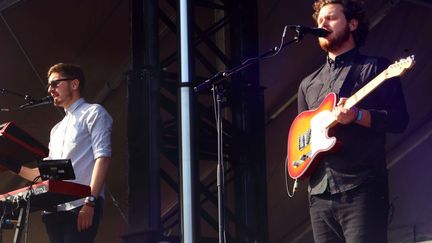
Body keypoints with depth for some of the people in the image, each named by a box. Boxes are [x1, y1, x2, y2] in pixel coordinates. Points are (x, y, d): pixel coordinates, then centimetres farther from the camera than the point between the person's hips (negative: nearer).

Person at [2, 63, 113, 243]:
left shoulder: (93, 113, 6)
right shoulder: (57, 130, 29)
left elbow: (103, 157, -8)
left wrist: (90, 202, -19)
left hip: (80, 206, -7)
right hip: (55, 210, 7)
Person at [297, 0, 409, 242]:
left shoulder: (376, 68, 4)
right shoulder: (308, 84, 21)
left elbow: (400, 119, -5)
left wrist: (357, 115, -20)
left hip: (361, 188, -6)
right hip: (319, 192, 6)